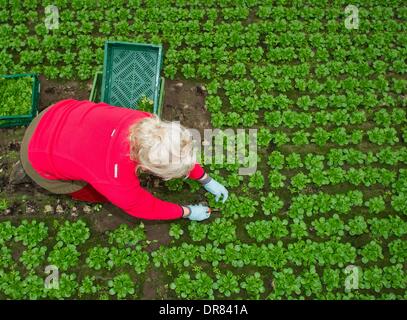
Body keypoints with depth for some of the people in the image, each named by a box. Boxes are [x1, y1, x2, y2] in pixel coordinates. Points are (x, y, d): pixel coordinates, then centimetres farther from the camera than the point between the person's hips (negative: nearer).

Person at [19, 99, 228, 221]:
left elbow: (181, 154, -7)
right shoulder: (117, 180, -38)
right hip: (42, 161, -4)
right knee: (106, 195, 7)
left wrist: (207, 180, -1)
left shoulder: (148, 123, -27)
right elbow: (143, 207, -16)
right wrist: (188, 212, -7)